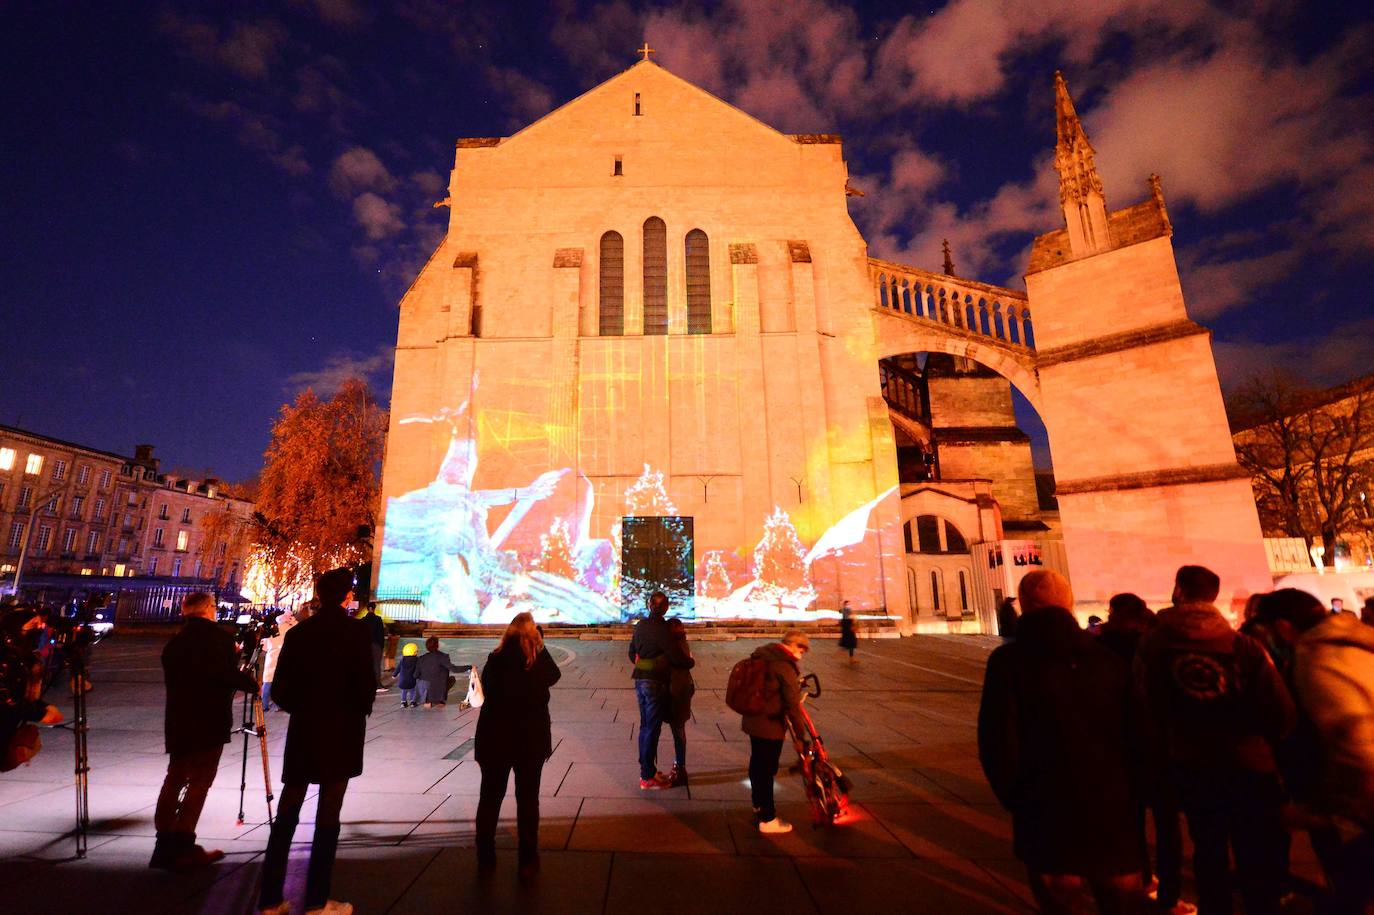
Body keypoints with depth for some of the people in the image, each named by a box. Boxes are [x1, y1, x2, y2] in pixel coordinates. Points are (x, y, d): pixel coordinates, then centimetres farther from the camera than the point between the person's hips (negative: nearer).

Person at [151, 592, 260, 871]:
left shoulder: (174, 642, 11)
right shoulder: (218, 636, -11)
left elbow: (175, 677, 19)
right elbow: (226, 674, -22)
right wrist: (252, 683, -4)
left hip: (178, 720, 7)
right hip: (209, 722, -7)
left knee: (175, 778, 15)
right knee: (199, 781, -2)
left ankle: (165, 844, 19)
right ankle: (182, 848, -3)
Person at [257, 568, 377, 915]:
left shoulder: (298, 632, 1)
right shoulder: (356, 630, -12)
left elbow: (280, 689, 2)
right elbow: (366, 682, -15)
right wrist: (360, 712, 6)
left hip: (303, 730, 4)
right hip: (342, 732, -4)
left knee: (286, 815, 15)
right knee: (328, 816, 5)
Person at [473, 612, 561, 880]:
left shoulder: (496, 658, -7)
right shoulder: (540, 658, -13)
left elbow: (486, 688, 0)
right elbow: (554, 676, 6)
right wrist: (539, 646, 2)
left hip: (495, 736, 2)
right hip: (531, 737, -2)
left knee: (490, 797, 17)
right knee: (527, 799, 11)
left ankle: (485, 858, 27)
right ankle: (527, 861, 17)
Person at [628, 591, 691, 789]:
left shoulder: (640, 626, 4)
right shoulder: (661, 629, -19)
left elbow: (632, 654, 13)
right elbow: (677, 657, -18)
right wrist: (690, 662, 2)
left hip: (640, 681, 8)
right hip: (656, 683, -8)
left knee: (645, 726, 17)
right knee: (652, 728, 1)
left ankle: (646, 769, 29)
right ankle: (648, 777, 10)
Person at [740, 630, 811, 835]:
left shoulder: (761, 654, 6)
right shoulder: (786, 667, -21)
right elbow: (793, 704, -19)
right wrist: (802, 733, -10)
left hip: (752, 720, 9)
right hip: (770, 725, -9)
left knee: (757, 764, 23)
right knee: (767, 769, 3)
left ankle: (759, 804, 41)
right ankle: (767, 819, 15)